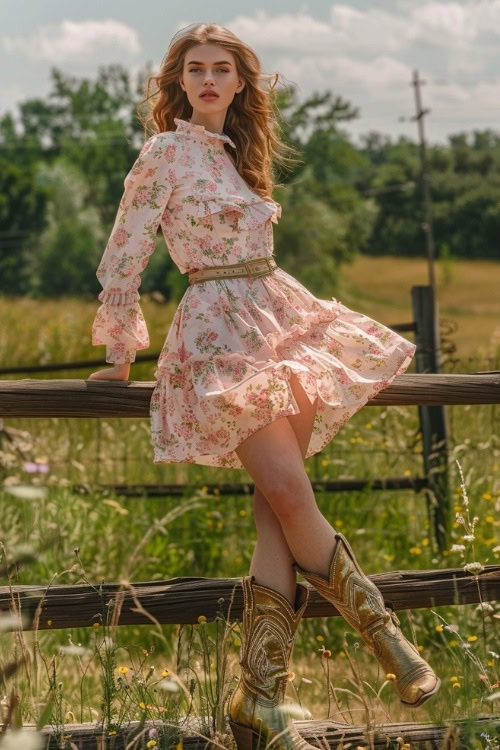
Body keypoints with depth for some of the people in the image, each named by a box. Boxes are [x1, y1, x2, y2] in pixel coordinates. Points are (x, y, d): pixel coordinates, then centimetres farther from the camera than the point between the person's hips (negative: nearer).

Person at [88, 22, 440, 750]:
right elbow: (125, 256, -1)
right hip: (218, 328, -6)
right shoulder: (167, 150, -2)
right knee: (289, 494, -18)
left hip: (279, 318, 7)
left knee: (279, 509, -6)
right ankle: (382, 630, -3)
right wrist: (120, 352, 4)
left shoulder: (239, 153, 19)